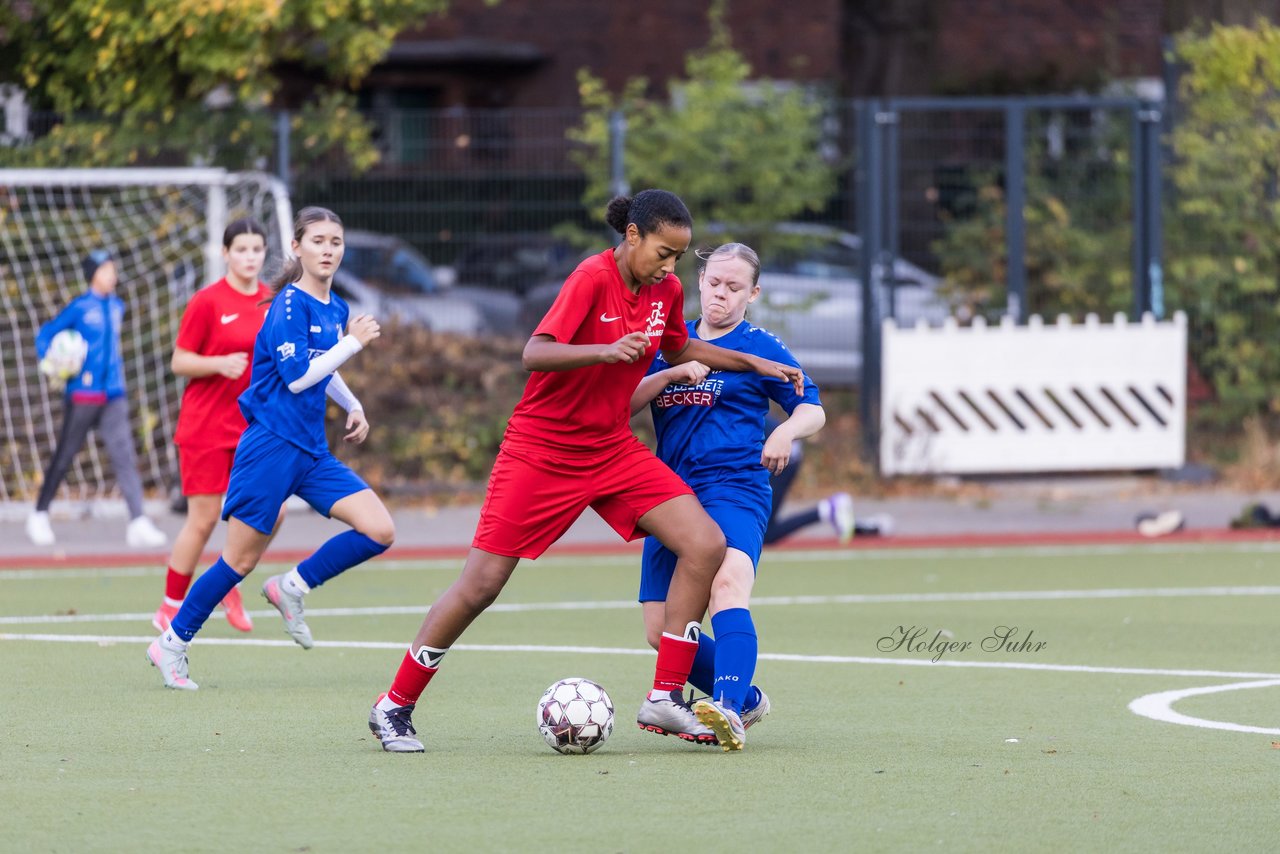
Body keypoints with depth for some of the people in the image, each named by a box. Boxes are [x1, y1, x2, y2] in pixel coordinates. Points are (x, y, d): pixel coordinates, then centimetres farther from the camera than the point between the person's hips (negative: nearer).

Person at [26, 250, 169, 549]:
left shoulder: (116, 306, 11)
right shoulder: (79, 307, -6)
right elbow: (45, 335, -2)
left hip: (113, 395, 5)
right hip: (83, 395, -5)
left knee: (124, 455, -6)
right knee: (64, 457, 4)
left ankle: (138, 524, -13)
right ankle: (39, 516, 20)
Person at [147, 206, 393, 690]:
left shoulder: (336, 310, 11)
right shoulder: (289, 305, -12)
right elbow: (297, 376, -22)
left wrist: (352, 406, 17)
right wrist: (353, 343, -16)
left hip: (312, 451, 7)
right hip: (271, 446, -7)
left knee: (379, 532, -7)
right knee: (241, 559, -3)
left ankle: (294, 587, 8)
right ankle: (172, 643, 12)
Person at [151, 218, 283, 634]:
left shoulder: (274, 301, 7)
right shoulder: (207, 302, -9)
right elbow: (179, 361, -8)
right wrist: (220, 364, -23)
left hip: (254, 425, 5)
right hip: (206, 425, -5)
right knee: (203, 520, -4)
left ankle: (229, 582, 17)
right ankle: (170, 607, 11)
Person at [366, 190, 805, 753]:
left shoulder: (666, 290, 2)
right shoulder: (593, 279, -19)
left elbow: (678, 350, 25)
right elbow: (535, 353, -29)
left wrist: (753, 364, 20)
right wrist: (606, 351, -42)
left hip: (611, 449, 6)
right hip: (541, 449, -6)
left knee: (705, 544, -11)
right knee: (481, 584, -6)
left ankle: (665, 698, -6)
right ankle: (394, 707, 9)